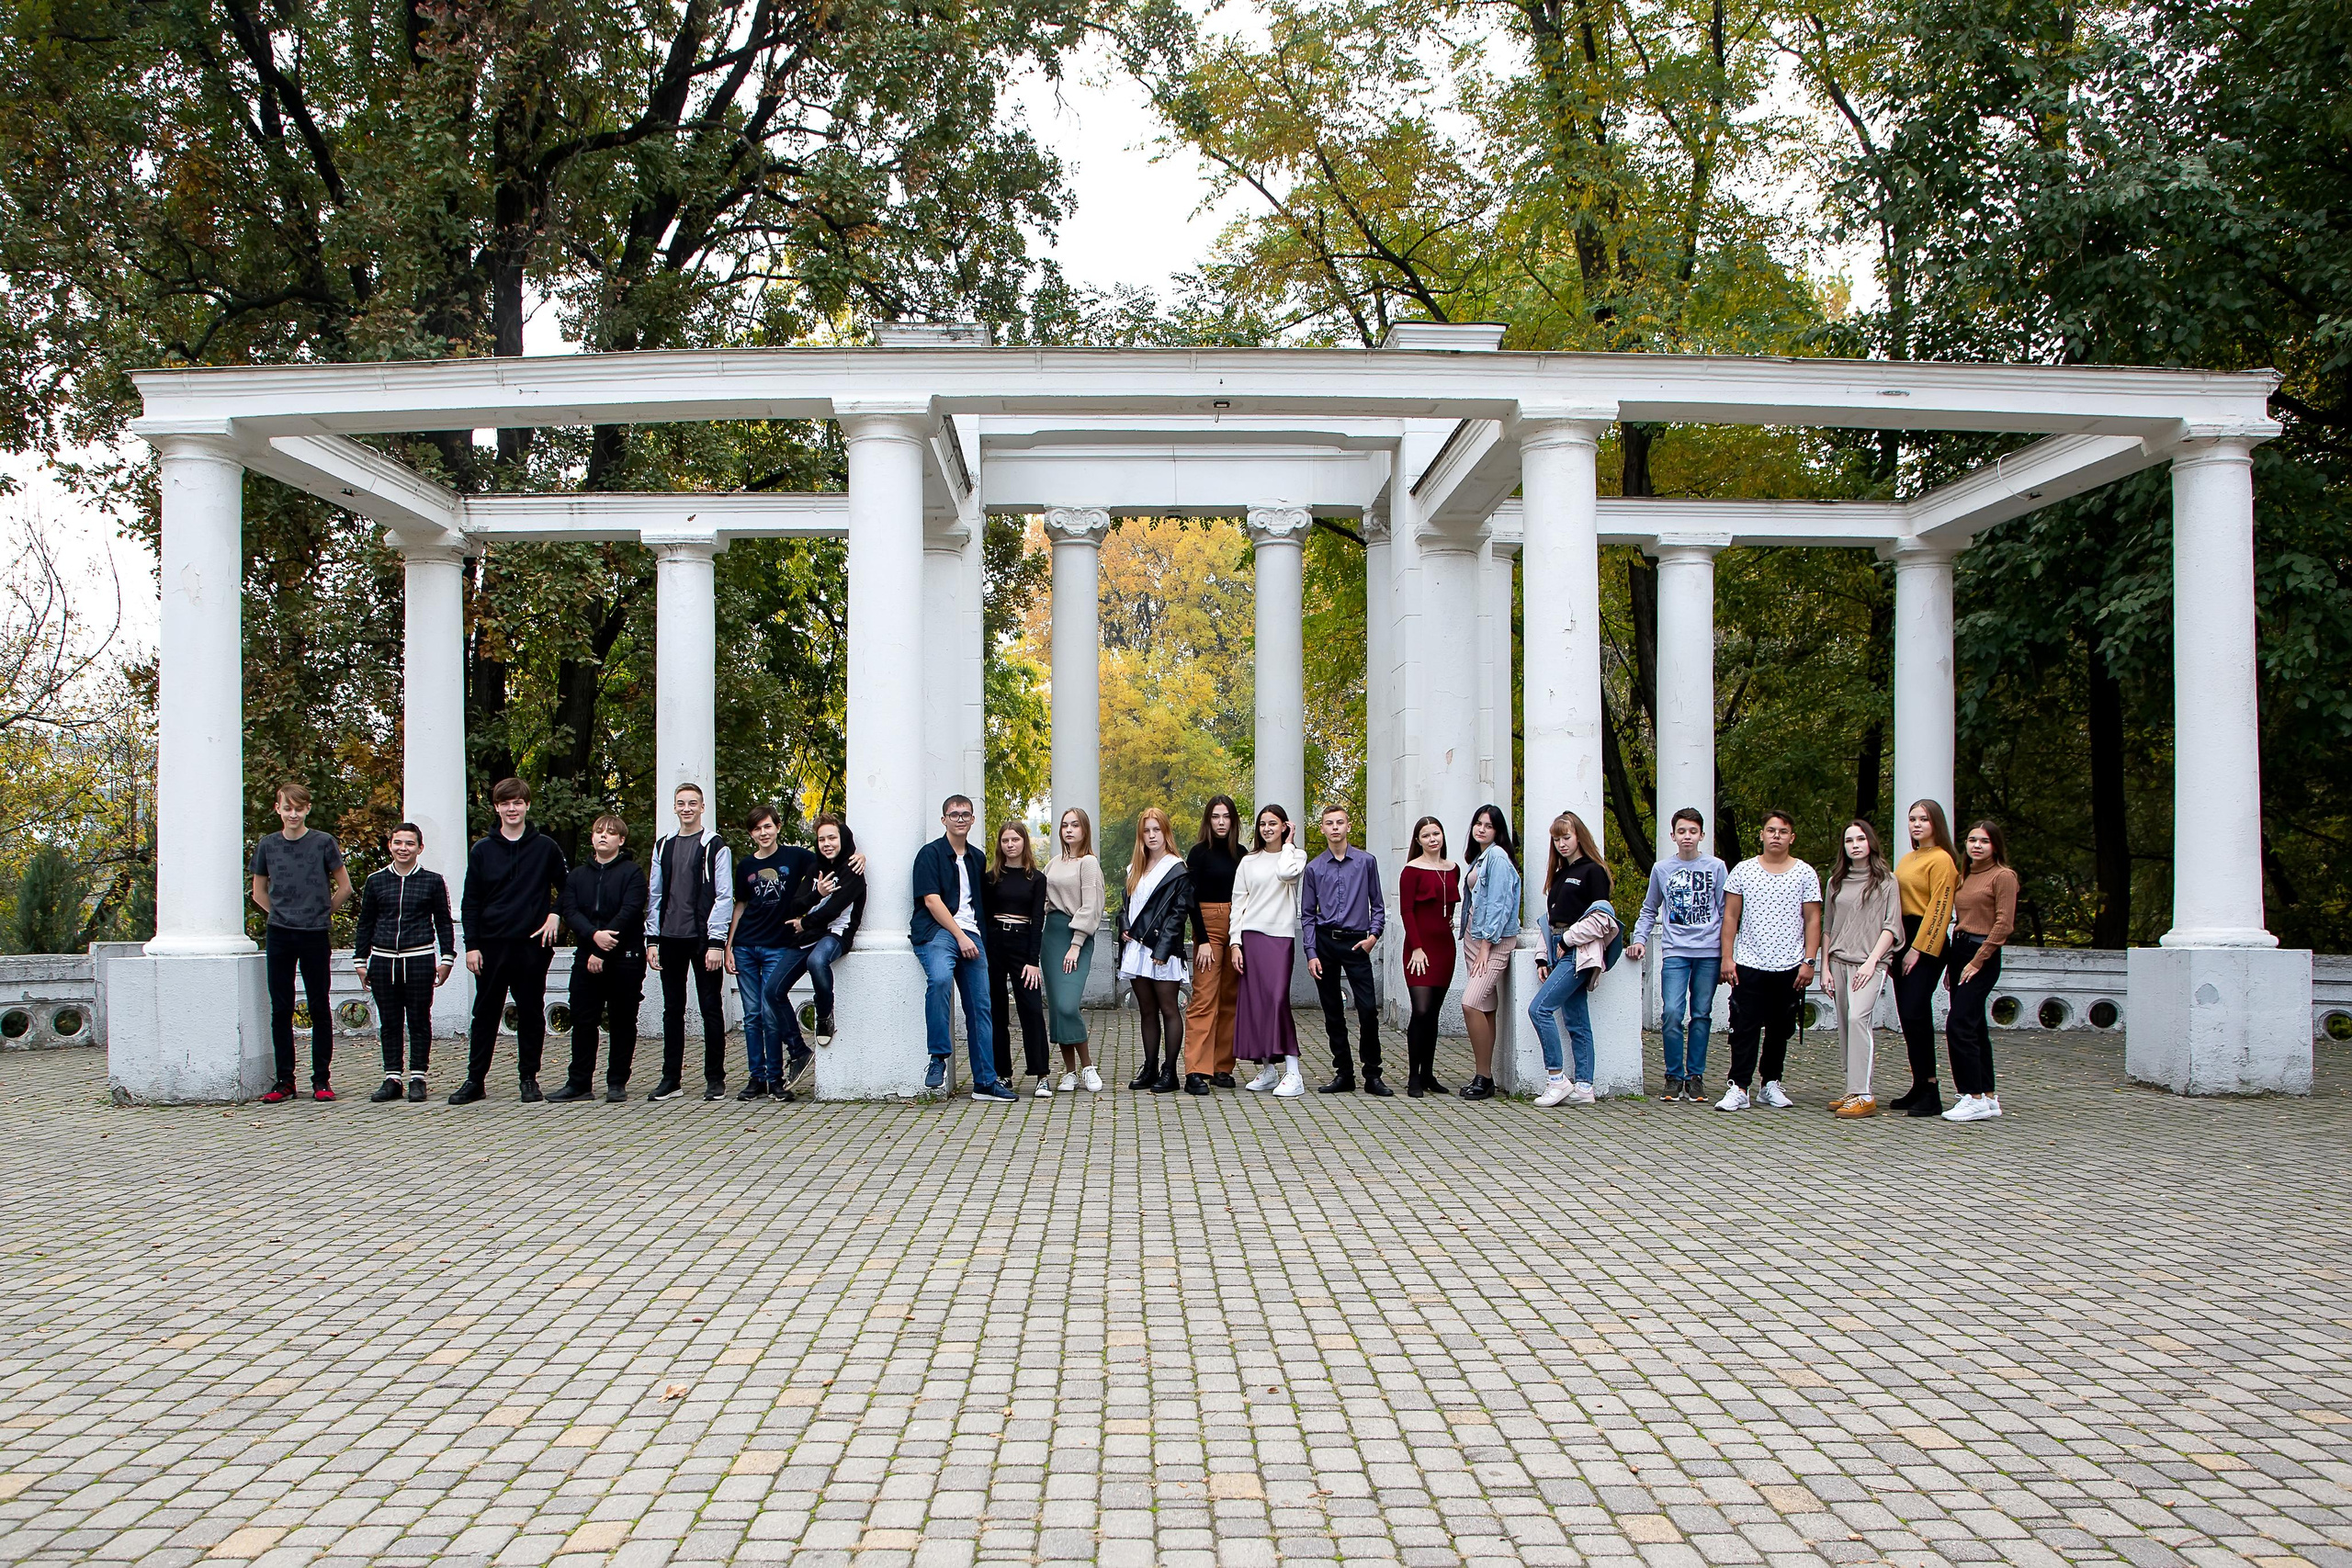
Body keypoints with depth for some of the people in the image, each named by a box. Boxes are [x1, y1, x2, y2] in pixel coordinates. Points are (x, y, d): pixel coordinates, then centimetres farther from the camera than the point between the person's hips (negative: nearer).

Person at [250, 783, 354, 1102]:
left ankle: (321, 1079, 7)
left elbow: (344, 888, 6)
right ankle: (284, 1079, 10)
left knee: (320, 1008, 1)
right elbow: (259, 892, 19)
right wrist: (281, 913, 9)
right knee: (281, 1010, 4)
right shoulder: (268, 845, 6)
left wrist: (321, 913, 6)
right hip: (279, 936, 2)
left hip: (315, 936, -2)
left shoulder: (324, 843, -1)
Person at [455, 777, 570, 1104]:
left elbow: (567, 886, 13)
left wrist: (556, 914, -4)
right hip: (491, 945, 1)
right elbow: (470, 902, 6)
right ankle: (475, 1079, 13)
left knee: (531, 1014, 4)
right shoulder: (482, 850, 6)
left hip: (532, 944, -1)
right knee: (485, 1013, 6)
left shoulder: (545, 847, 4)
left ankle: (529, 1078, 13)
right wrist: (471, 945, -1)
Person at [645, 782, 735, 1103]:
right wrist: (652, 939, 6)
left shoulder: (715, 847, -2)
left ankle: (715, 1079, 8)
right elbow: (654, 895, 14)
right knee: (672, 1010, 8)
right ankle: (671, 1078, 14)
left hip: (703, 939, -4)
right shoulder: (663, 846, 13)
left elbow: (724, 897, -6)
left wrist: (716, 943, -13)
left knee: (711, 1008, 1)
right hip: (671, 939, 4)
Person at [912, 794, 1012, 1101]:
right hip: (937, 931, -6)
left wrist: (979, 938, 16)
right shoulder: (930, 853, 2)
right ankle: (938, 1057, -28)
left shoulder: (977, 859, 22)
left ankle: (985, 1082, 5)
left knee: (980, 1007, 1)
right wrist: (960, 936, -14)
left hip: (971, 935, 6)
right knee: (940, 978, -35)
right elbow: (932, 900, -8)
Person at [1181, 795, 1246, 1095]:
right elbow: (1192, 899, -5)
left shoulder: (1241, 854, 12)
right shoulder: (1199, 853, -1)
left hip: (1237, 928, 5)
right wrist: (1202, 940, -12)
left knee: (1230, 999, 5)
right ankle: (1196, 1072, -14)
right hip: (1209, 926, -5)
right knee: (1204, 997, -11)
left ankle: (1222, 1067, 12)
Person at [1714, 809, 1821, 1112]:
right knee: (1745, 1028, -6)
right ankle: (1738, 1088, -6)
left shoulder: (1805, 873, 5)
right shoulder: (1743, 871, 4)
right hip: (1749, 965, -1)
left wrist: (1808, 961, -4)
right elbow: (1730, 916, 5)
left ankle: (1771, 1084, 20)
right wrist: (1726, 957, -3)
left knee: (1781, 1029, 9)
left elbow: (1812, 919, 4)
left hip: (1790, 968, 1)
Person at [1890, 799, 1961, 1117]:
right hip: (1904, 939, 9)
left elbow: (1939, 909, -14)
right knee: (1909, 1017, 8)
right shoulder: (1907, 859, 18)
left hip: (1927, 941, -9)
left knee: (1915, 1014, -13)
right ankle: (1919, 1089, 15)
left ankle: (1930, 1095, -9)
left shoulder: (1941, 860, -9)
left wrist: (1918, 948, -16)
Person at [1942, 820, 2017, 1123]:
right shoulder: (1964, 876, 17)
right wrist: (1952, 965, 13)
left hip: (1983, 954, -8)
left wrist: (1977, 961, -15)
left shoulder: (2003, 876, -7)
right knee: (1975, 1028, 10)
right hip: (1959, 951, 8)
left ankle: (1975, 1098, -11)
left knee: (1959, 1025, -15)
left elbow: (2004, 925, -13)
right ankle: (1989, 1097, 16)